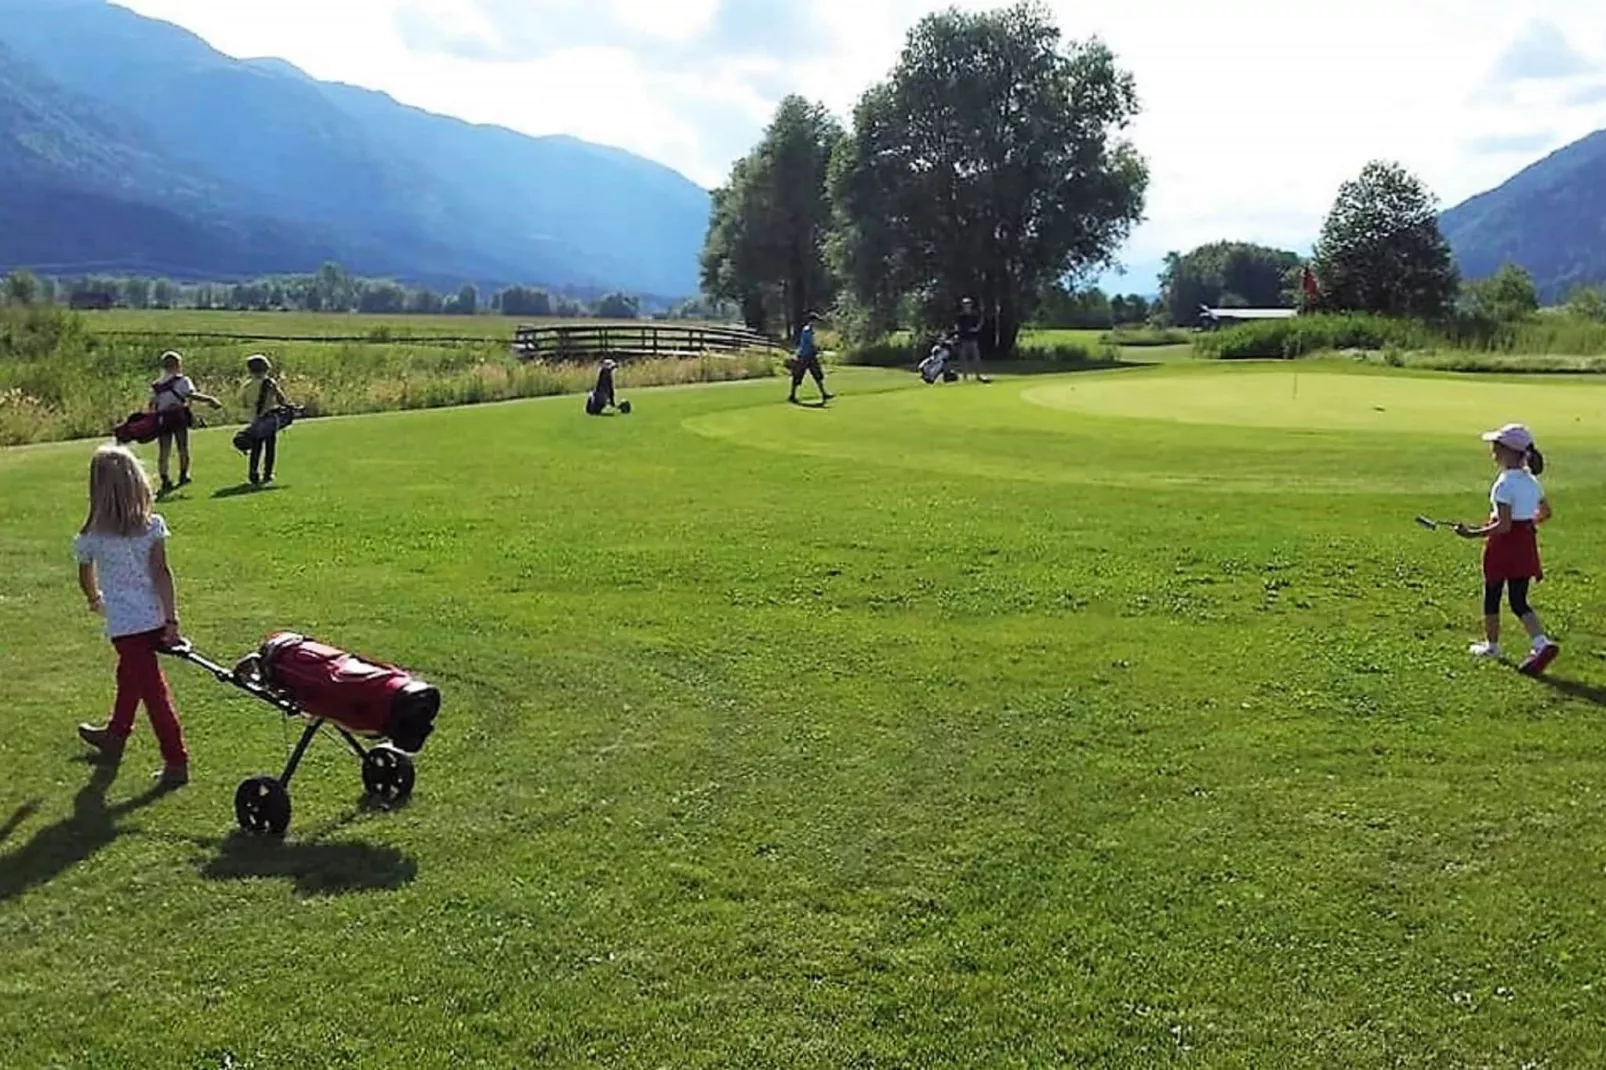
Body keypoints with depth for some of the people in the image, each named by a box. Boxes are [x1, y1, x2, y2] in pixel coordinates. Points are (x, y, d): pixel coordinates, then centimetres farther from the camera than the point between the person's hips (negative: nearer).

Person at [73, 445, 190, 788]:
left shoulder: (91, 538, -10)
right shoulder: (152, 527, -8)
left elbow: (86, 579, 8)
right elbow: (161, 574, -9)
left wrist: (96, 600, 30)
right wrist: (172, 620, -5)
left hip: (124, 624, -4)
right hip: (154, 618, 4)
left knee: (153, 689, 0)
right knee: (131, 676, 26)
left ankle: (176, 762, 1)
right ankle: (115, 734, 48)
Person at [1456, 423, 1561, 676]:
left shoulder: (1504, 484, -18)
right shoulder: (1531, 481, 6)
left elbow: (1503, 526, -21)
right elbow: (1545, 513, 17)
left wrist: (1472, 533, -18)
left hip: (1504, 544, -7)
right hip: (1526, 543, 7)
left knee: (1492, 596, 13)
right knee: (1519, 601, 10)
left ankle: (1491, 645, 26)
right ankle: (1542, 643, -9)